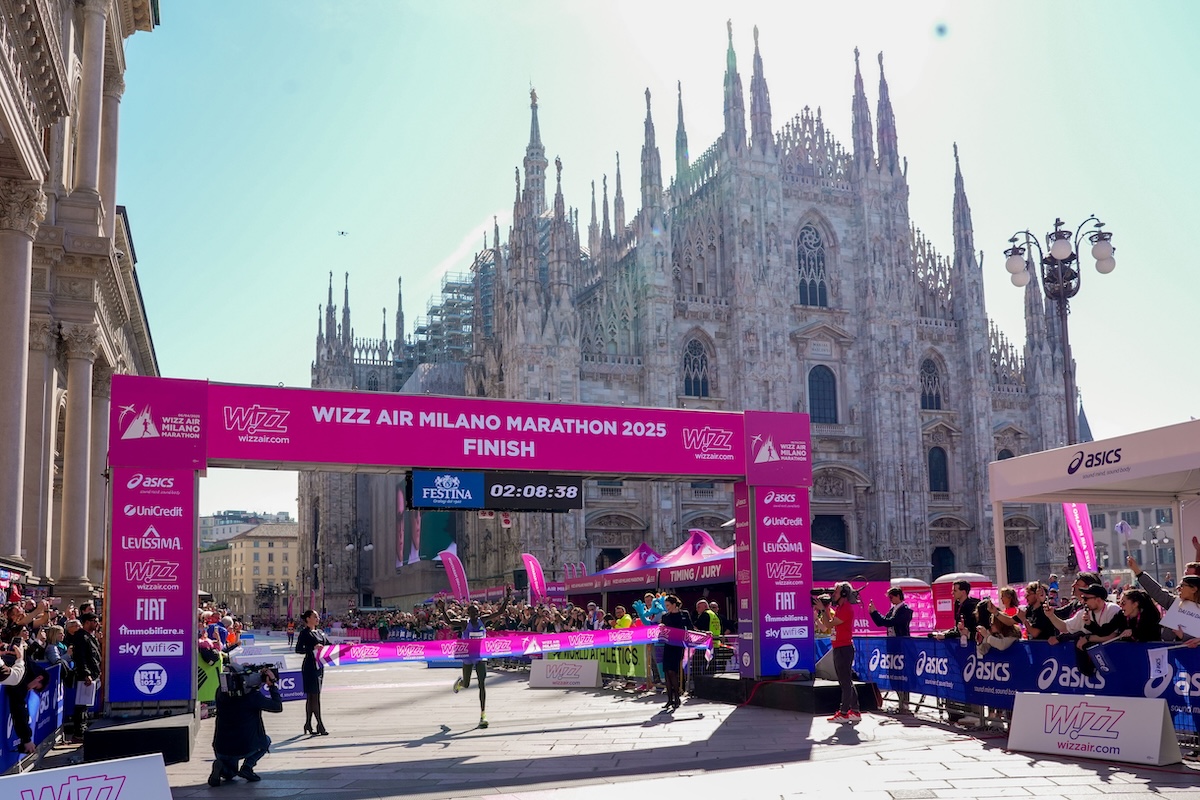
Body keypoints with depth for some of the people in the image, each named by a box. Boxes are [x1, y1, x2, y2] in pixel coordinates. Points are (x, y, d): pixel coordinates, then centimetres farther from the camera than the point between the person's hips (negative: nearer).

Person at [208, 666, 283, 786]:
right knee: (266, 740, 28)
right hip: (245, 748, -4)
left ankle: (222, 765, -2)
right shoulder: (253, 696, -16)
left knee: (229, 773, 34)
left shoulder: (221, 693, -2)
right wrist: (272, 685, 2)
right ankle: (247, 766, 4)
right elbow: (278, 707, -5)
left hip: (221, 749, 4)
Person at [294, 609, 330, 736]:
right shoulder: (304, 633, -7)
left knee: (311, 697, 11)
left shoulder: (320, 632, 14)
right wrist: (313, 648, -25)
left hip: (320, 666, 8)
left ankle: (308, 724, 17)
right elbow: (298, 649, -13)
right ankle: (320, 724, -5)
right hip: (310, 667, -8)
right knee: (314, 695, -6)